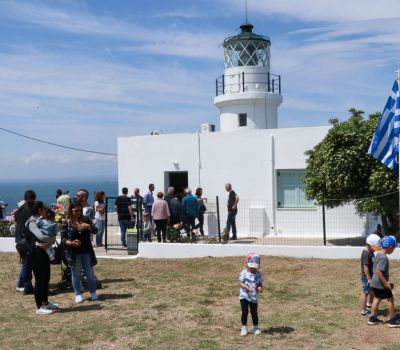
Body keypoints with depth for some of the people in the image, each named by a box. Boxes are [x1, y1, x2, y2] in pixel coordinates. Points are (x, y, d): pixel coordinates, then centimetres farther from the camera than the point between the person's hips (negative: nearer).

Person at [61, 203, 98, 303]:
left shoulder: (86, 220, 4)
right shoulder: (67, 223, -5)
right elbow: (63, 238, -7)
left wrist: (88, 226, -18)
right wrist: (70, 243, -26)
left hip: (86, 251, 2)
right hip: (74, 253, -2)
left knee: (89, 273, 11)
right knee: (76, 274, 9)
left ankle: (93, 292, 26)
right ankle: (78, 294, 22)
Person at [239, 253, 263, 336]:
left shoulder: (259, 274, -3)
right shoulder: (244, 273, -11)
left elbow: (260, 284, 3)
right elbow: (241, 283, -12)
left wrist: (260, 288, -21)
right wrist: (247, 287, -27)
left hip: (254, 297, 2)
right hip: (244, 296, -2)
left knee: (254, 312, 9)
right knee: (245, 312, -2)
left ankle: (256, 327, 28)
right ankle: (244, 328, 14)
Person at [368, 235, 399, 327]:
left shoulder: (378, 254, 7)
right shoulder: (384, 258, -23)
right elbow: (378, 271, -29)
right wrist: (386, 283, -23)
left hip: (375, 282, 9)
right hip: (381, 283, -9)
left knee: (377, 299, 17)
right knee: (390, 299, 3)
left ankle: (373, 318, 23)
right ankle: (392, 320, 11)